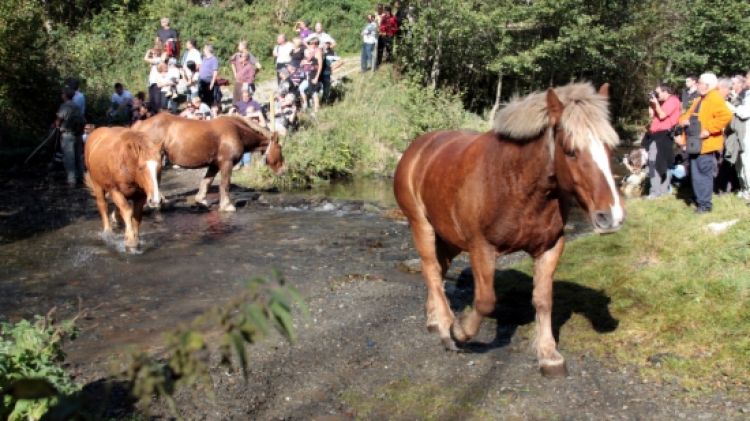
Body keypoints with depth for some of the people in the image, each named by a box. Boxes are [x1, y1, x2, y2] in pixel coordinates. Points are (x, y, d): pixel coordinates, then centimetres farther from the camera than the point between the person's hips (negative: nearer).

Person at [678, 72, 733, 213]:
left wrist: (709, 130, -24)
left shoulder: (715, 98, -10)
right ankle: (700, 200, 18)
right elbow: (688, 114, 29)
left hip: (706, 144, -9)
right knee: (696, 174, 10)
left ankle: (705, 204, -1)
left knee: (704, 173, -7)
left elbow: (726, 115, -24)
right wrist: (684, 120, 4)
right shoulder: (698, 100, 19)